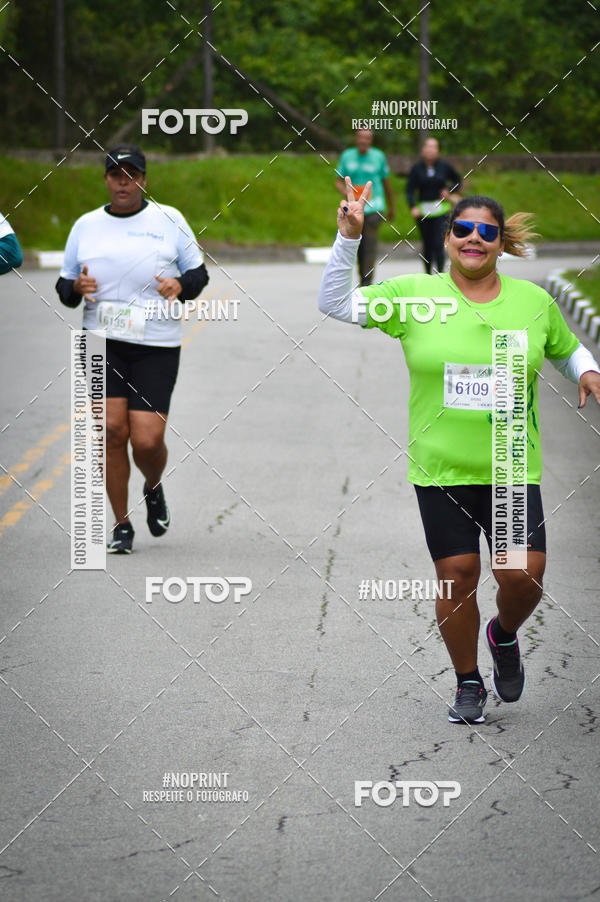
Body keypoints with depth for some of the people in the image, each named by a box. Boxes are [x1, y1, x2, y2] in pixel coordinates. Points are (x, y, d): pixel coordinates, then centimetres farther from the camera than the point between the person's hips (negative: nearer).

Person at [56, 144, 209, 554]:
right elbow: (64, 285, 15)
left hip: (157, 347, -1)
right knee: (112, 430, -11)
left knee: (147, 439, -11)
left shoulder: (169, 220, 5)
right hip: (103, 342, 2)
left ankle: (154, 488, 25)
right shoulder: (86, 226, 10)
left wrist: (180, 284, -12)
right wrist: (77, 286, -8)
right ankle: (122, 524, 4)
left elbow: (199, 272, 10)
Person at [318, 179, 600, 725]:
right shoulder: (415, 294, 0)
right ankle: (468, 684, 22)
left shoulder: (534, 300, 4)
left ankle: (504, 635, 27)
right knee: (457, 577, 2)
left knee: (523, 575, -8)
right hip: (441, 469, -1)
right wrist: (349, 237, -11)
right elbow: (336, 305, -1)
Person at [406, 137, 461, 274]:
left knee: (438, 244, -13)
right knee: (427, 246, 8)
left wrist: (449, 191, -2)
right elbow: (410, 190, -3)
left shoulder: (444, 166, 1)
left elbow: (457, 180, 16)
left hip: (441, 211, -1)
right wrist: (413, 207, -19)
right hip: (423, 211, 1)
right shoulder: (417, 169, 0)